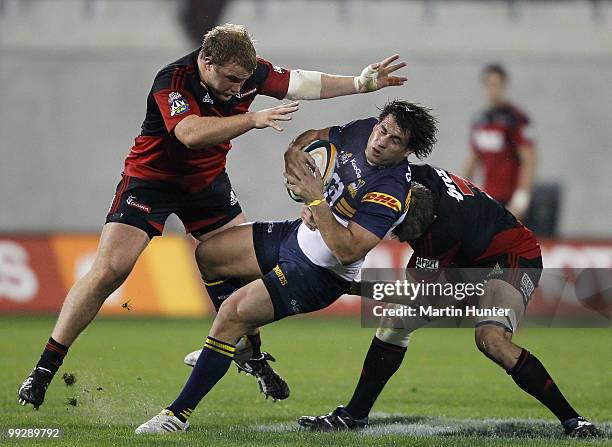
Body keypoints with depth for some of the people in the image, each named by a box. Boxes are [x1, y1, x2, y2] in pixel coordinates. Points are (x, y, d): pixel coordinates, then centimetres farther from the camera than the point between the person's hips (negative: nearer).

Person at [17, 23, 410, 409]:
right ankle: (45, 369, -11)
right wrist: (254, 119, -51)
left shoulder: (249, 72, -12)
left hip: (208, 181, 6)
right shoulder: (172, 80, -29)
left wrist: (362, 83, 1)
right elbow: (191, 133, -45)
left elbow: (303, 84, 3)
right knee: (109, 272, -15)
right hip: (152, 178, -6)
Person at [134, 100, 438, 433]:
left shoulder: (391, 193, -30)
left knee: (232, 312, -18)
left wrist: (316, 199, -33)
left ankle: (179, 413, -10)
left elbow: (348, 251, -35)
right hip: (297, 235, 9)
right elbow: (317, 135, 13)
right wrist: (294, 151, -9)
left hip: (320, 274, -9)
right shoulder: (362, 131, -7)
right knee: (208, 254, 16)